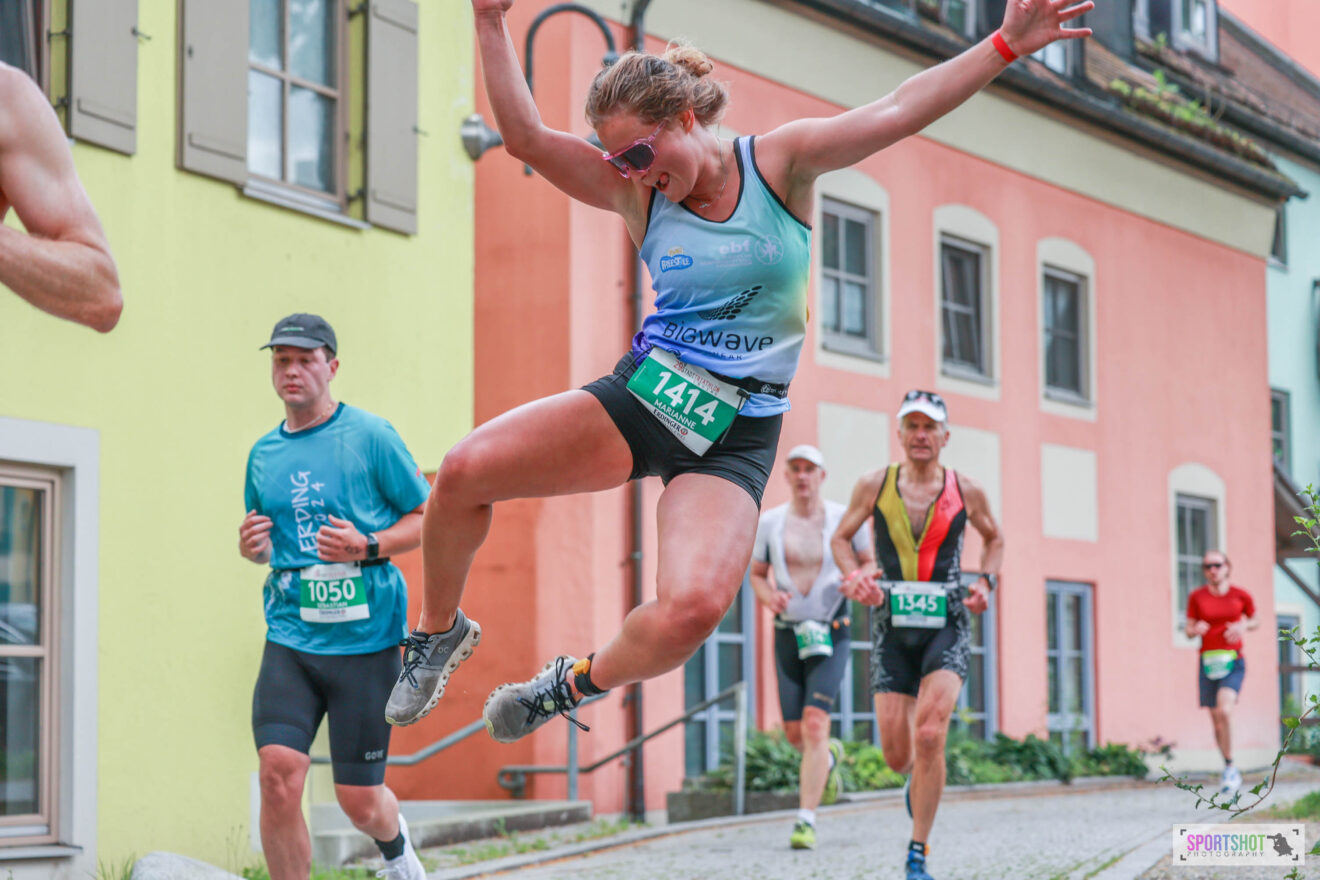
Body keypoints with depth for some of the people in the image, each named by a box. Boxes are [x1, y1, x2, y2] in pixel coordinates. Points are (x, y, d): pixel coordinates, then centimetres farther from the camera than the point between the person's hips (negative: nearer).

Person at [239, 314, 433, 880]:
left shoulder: (370, 436, -3)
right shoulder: (263, 453, 11)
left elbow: (428, 518, -1)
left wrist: (368, 547, -16)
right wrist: (251, 547, 2)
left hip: (365, 640, -3)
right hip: (291, 637, 3)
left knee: (359, 800, 5)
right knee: (278, 774, -18)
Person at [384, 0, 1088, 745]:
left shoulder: (780, 164, -2)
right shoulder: (637, 195, 3)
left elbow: (899, 113, -9)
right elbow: (526, 137, -7)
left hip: (735, 437, -2)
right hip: (640, 398, 3)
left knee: (695, 606, -29)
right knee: (467, 470, -19)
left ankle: (577, 683, 3)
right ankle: (439, 629, 10)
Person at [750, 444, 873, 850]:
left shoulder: (843, 519, -2)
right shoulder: (770, 522, 4)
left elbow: (871, 563, 11)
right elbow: (756, 574, 13)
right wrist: (768, 596, -8)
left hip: (831, 633, -3)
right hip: (788, 632, 3)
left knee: (815, 722, -17)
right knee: (794, 732, 5)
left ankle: (806, 820, -16)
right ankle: (830, 757, 42)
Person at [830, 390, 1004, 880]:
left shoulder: (966, 491, 2)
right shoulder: (874, 485, 1)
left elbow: (993, 538, 21)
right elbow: (841, 538, 14)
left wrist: (987, 581, 2)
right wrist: (854, 576, -6)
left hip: (947, 624, -1)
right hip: (892, 625, 1)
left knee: (929, 735, -20)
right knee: (896, 755, -1)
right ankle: (918, 777, 39)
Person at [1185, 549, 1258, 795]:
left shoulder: (1241, 595, 0)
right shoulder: (1197, 596, 2)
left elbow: (1255, 621, 16)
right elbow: (1188, 630, 7)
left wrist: (1243, 626, -6)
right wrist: (1196, 629, -17)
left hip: (1233, 662, -2)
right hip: (1208, 662, 2)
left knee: (1224, 711, -24)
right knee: (1216, 720, 5)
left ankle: (1229, 768, -9)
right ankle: (1231, 773, 23)